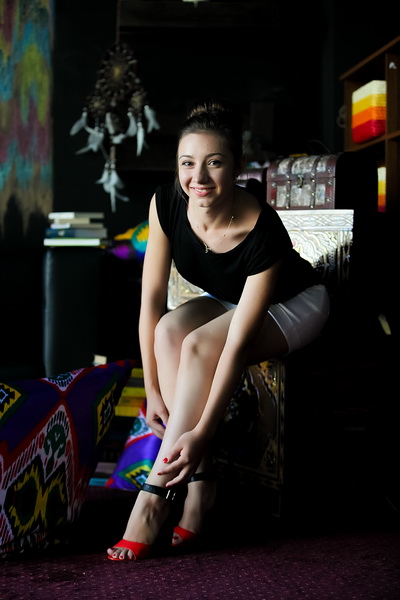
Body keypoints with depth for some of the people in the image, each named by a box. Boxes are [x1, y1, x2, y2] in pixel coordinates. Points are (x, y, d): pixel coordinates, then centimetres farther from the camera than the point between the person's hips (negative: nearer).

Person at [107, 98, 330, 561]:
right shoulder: (167, 204, -22)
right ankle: (200, 477, -25)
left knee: (198, 345, -32)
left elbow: (238, 343, -38)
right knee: (170, 330, -28)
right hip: (225, 300, 5)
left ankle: (155, 496, -28)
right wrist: (153, 391, -22)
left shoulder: (263, 232, -36)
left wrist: (202, 432, -40)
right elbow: (151, 299, -18)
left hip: (293, 305, -5)